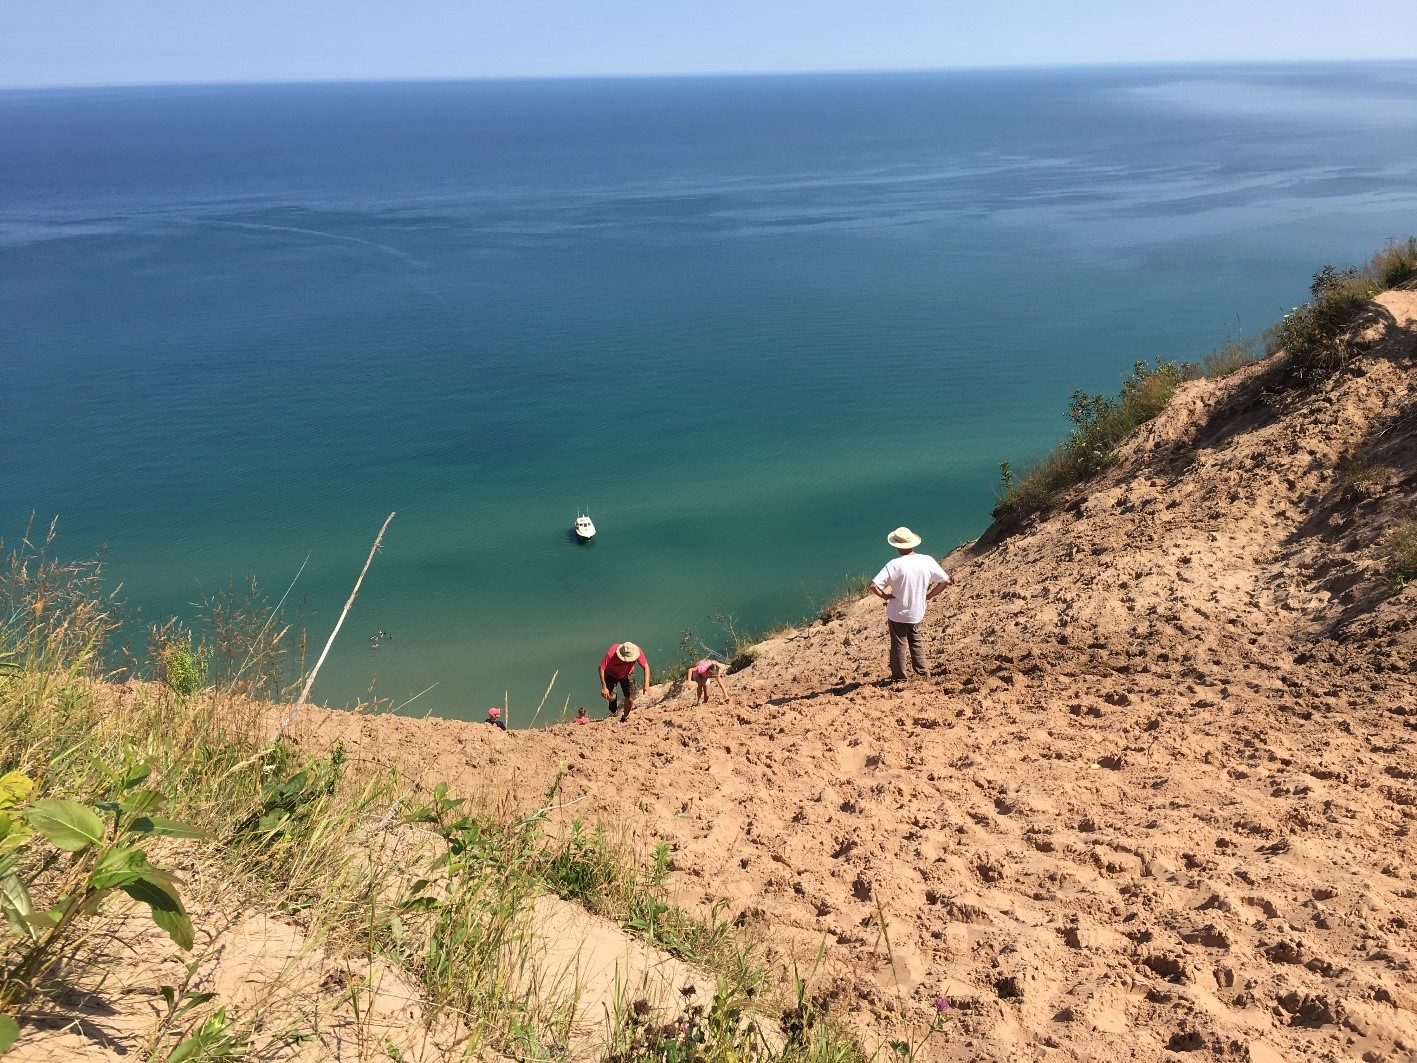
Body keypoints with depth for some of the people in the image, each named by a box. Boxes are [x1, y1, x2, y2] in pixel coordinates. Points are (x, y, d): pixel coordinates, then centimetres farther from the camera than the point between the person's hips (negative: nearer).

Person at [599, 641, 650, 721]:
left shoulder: (637, 651, -33)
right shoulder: (611, 653, -40)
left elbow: (645, 666, -21)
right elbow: (601, 668, -29)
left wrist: (646, 684, -30)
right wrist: (604, 687, -30)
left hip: (627, 675, 2)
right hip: (611, 675, -2)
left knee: (630, 699, -4)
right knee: (610, 697, -19)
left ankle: (625, 718, 26)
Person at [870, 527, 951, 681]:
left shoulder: (895, 565, -25)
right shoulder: (927, 561, -13)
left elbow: (874, 585, -31)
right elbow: (946, 581, -5)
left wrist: (885, 596, -13)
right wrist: (928, 595, 3)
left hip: (897, 612, -4)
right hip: (917, 612, 4)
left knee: (898, 645, 14)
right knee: (916, 641, 28)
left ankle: (899, 677, 26)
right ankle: (923, 671, 33)